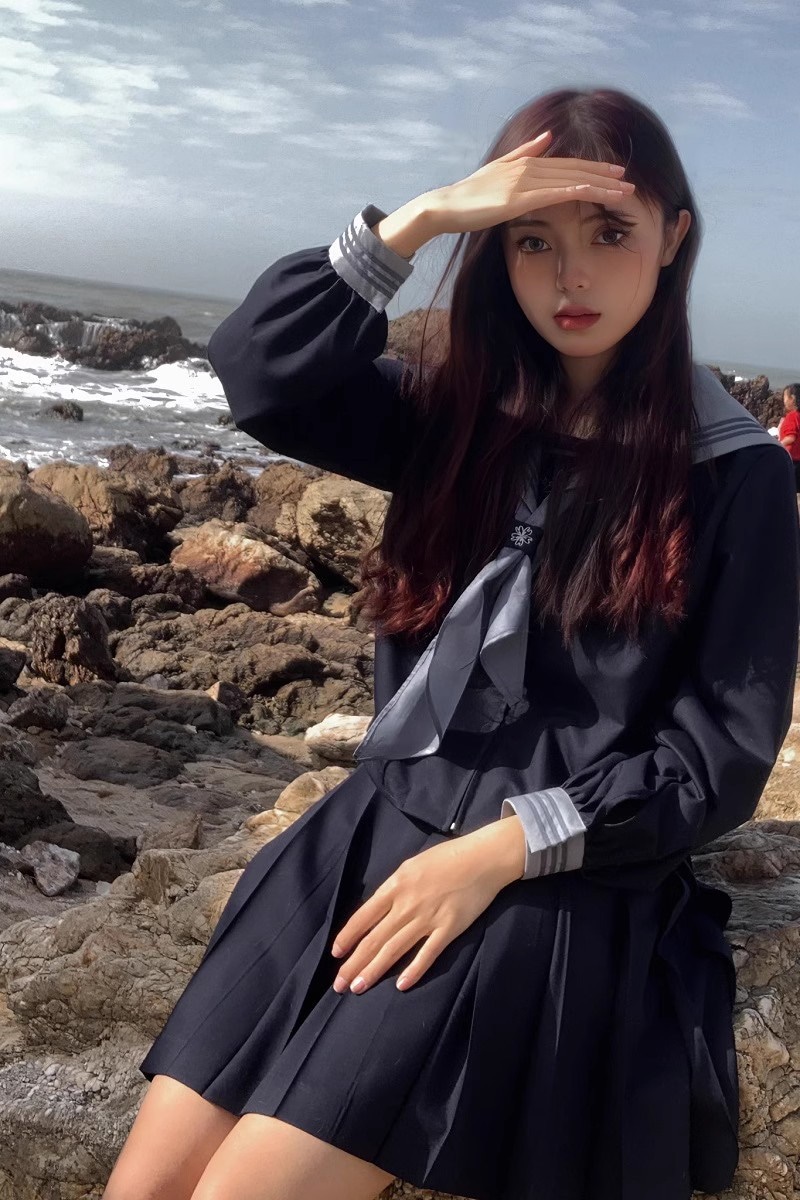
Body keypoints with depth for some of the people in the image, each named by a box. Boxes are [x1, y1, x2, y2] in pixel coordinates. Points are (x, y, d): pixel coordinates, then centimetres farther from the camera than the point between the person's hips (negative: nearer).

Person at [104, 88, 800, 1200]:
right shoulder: (460, 410, 8)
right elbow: (262, 379, -6)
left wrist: (502, 846, -15)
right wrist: (417, 220, -13)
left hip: (558, 879, -4)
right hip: (373, 825, 4)